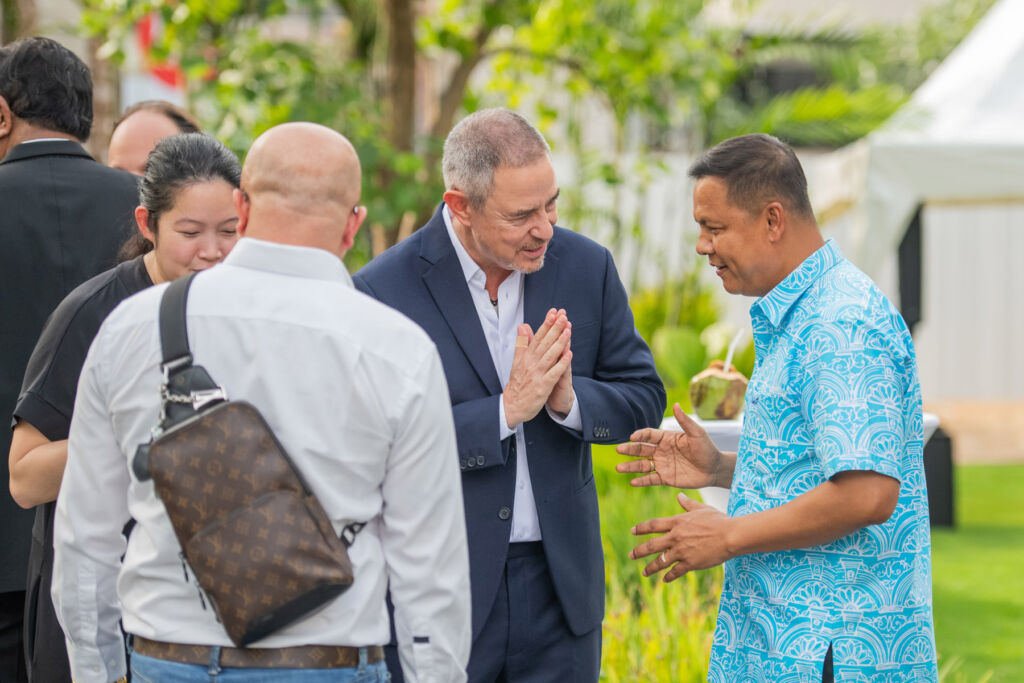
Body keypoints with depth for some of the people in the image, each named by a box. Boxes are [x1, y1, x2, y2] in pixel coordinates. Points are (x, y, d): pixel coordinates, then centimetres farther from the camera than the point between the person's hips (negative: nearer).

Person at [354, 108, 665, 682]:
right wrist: (506, 411, -21)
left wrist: (569, 400, -14)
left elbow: (644, 398, 7)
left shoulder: (587, 268, 1)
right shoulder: (385, 289, -11)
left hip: (558, 584, 3)